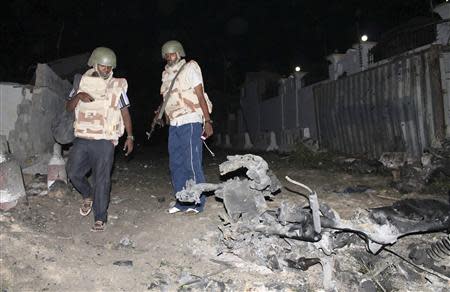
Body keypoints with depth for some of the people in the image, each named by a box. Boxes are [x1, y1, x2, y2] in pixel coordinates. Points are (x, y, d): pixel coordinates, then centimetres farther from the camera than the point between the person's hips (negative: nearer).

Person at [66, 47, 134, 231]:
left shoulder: (117, 86, 1)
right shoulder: (82, 83, 9)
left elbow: (125, 112, 5)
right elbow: (68, 108, 11)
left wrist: (130, 137, 1)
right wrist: (78, 96, -10)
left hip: (104, 141, -4)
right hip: (82, 139, 4)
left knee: (101, 180, -3)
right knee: (73, 172, 6)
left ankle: (100, 219, 7)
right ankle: (88, 196, 35)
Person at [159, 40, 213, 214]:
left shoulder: (189, 68, -2)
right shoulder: (166, 74, 16)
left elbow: (201, 96, -7)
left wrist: (208, 121, -13)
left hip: (190, 122, -7)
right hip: (174, 124, 7)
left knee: (192, 164, -7)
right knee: (176, 164, 8)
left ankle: (197, 203, 4)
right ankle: (182, 202, 19)